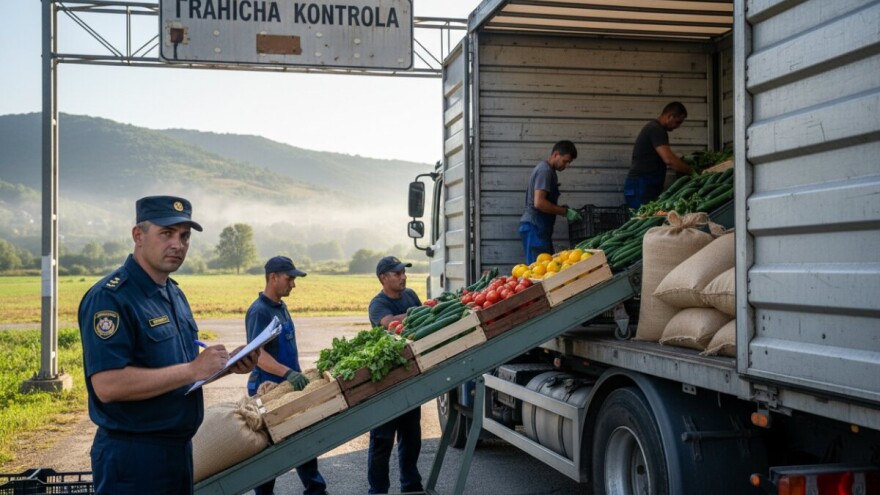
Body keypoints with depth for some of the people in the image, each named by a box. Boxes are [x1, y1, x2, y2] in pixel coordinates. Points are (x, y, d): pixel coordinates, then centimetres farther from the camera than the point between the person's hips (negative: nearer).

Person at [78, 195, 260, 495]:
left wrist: (225, 363, 3)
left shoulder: (174, 294, 11)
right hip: (133, 456, -9)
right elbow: (108, 385, -27)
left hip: (179, 447, 9)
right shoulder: (110, 298, -18)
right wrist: (193, 370, -25)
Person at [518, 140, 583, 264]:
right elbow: (539, 203, -23)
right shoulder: (545, 171, -12)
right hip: (535, 227, -10)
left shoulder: (545, 169, 19)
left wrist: (562, 209, 10)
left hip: (539, 228, 10)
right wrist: (565, 212, -15)